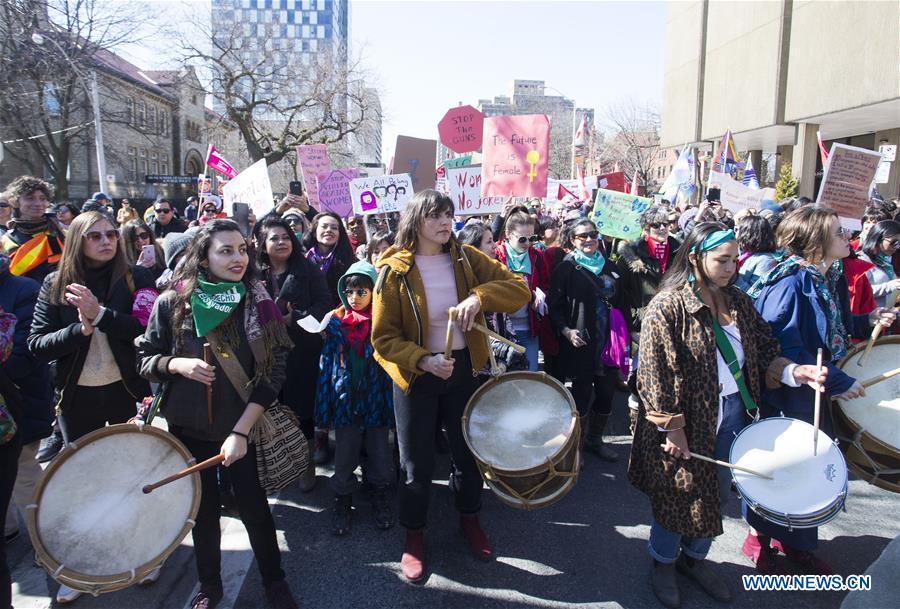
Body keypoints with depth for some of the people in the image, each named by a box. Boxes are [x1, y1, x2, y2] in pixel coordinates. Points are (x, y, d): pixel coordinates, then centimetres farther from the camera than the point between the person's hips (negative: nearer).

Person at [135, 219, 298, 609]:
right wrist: (177, 364, -20)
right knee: (204, 509, 14)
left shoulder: (258, 304, -7)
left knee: (254, 506, 5)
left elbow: (272, 375, -9)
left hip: (243, 428, -1)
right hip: (188, 428, 1)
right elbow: (144, 360, 3)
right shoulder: (172, 303, -5)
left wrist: (241, 431, -17)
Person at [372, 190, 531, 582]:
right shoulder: (395, 270, -12)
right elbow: (383, 338, -11)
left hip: (462, 368, 3)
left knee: (468, 449, 17)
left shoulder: (466, 258, -4)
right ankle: (413, 535, 32)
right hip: (415, 375, -3)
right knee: (417, 462, 9)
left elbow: (520, 289, -9)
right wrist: (422, 360, -27)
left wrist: (479, 297, -26)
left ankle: (469, 517, 43)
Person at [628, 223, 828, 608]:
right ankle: (663, 562, 34)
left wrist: (792, 372, -11)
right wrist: (672, 428, -18)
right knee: (678, 496, 10)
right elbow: (655, 372, -18)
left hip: (732, 415, 6)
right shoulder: (668, 306, -16)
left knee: (716, 495, 19)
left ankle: (695, 557, 41)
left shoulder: (738, 302, 4)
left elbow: (762, 354, 9)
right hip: (688, 420, -6)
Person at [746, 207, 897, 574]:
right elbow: (785, 348, -26)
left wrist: (867, 321, 2)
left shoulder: (832, 279, 5)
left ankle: (796, 543, 37)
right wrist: (837, 381, -23)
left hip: (819, 395, 9)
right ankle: (759, 535, 31)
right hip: (783, 397, -9)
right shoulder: (790, 283, -23)